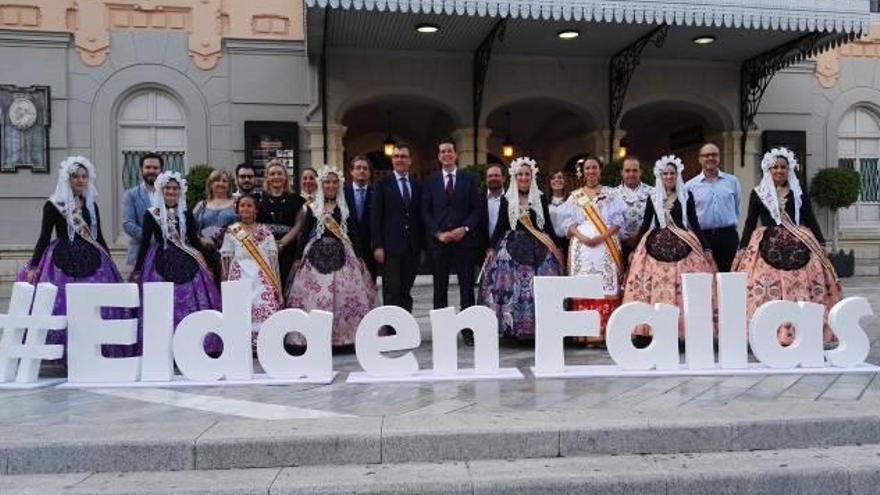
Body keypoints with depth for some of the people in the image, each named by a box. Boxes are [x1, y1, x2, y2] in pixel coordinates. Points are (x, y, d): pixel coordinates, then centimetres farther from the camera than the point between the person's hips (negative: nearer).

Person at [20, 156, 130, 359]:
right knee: (62, 306, -7)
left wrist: (110, 263, 19)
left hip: (92, 261, 4)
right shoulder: (53, 205, 1)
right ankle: (66, 356, 3)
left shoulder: (91, 205, 13)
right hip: (63, 262, -4)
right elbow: (44, 238, 1)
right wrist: (33, 267, -4)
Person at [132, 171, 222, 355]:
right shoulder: (151, 214, 3)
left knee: (191, 304, -1)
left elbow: (194, 240, 11)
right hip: (161, 264, -2)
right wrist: (137, 270, 2)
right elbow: (145, 242, 4)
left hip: (186, 264, 2)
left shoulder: (186, 214, 9)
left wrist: (205, 264, 8)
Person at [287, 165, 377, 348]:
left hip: (341, 254, 1)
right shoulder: (313, 207, 7)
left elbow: (353, 233, 8)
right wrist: (298, 257, 1)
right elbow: (305, 233, 6)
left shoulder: (345, 207, 10)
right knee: (315, 295, -5)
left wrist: (359, 257, 2)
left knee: (344, 294, -4)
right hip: (317, 254, -1)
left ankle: (344, 335, 6)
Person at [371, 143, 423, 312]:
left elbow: (420, 217, 14)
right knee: (392, 292, -3)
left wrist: (422, 246, 9)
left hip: (412, 247, 4)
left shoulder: (417, 186, 13)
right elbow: (375, 217, -2)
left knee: (406, 292, 7)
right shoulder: (383, 184, 2)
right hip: (390, 247, -4)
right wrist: (377, 246, -10)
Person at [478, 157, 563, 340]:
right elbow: (500, 226, 7)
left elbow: (548, 225, 10)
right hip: (513, 248, -1)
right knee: (511, 287, -6)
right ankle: (512, 325, 2)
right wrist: (492, 248, 0)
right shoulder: (506, 200, 7)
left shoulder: (540, 199, 9)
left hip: (538, 248, 1)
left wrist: (555, 247, 7)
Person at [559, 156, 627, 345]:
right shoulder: (575, 196, 15)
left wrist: (602, 236, -11)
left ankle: (604, 331, -8)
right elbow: (568, 221, 8)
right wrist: (582, 237, -10)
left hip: (606, 245, -1)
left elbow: (618, 219, 4)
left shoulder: (610, 194, 12)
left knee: (606, 284, -8)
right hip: (581, 245, 1)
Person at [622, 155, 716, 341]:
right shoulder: (653, 198, 11)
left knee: (683, 289, -7)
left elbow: (694, 223, 7)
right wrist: (634, 248, 10)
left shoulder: (686, 196, 7)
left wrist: (705, 247, 2)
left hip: (682, 246, -1)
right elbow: (645, 224, 13)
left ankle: (682, 331, 0)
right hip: (656, 246, 1)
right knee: (654, 288, -4)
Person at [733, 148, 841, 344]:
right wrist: (742, 249, 3)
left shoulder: (799, 193, 11)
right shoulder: (758, 193, 8)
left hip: (798, 246, 1)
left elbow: (811, 219, 12)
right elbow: (750, 223, 8)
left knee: (799, 291, -2)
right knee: (765, 291, -8)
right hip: (767, 246, -1)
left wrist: (821, 244, 6)